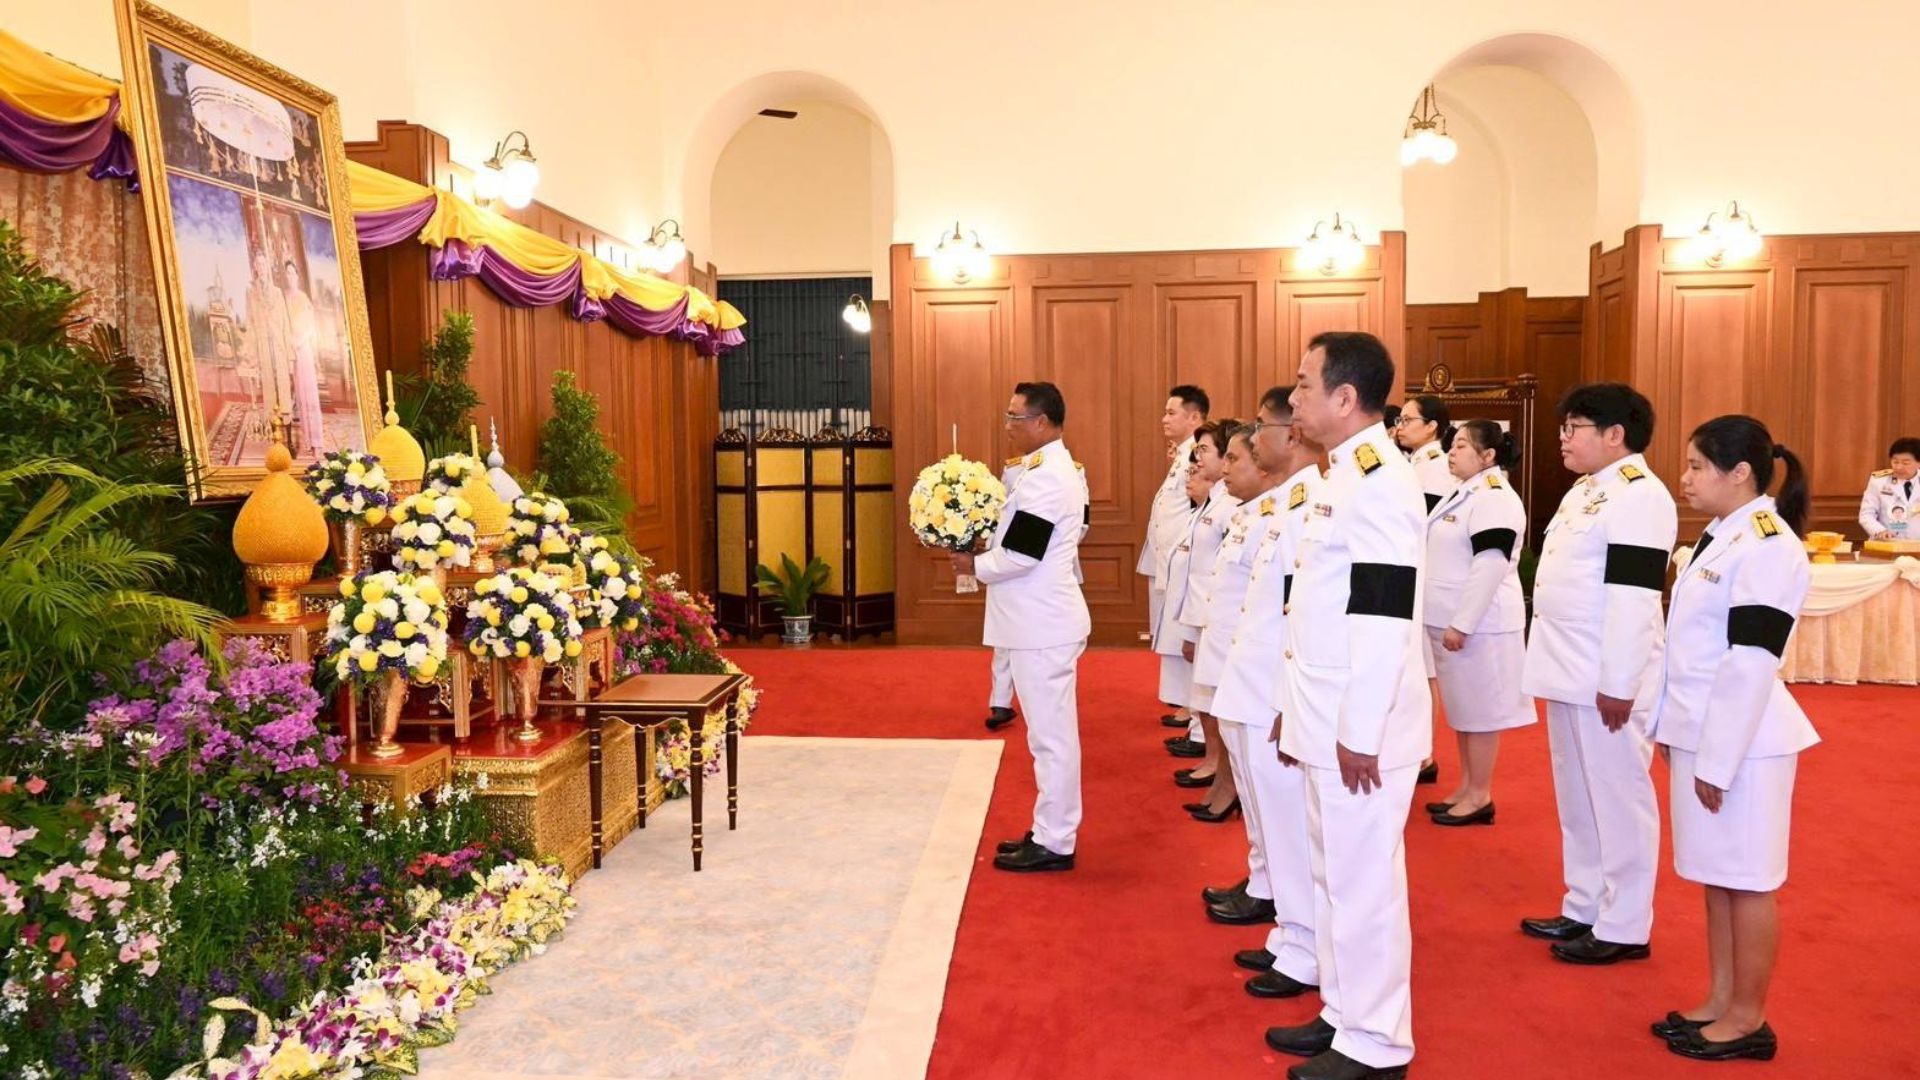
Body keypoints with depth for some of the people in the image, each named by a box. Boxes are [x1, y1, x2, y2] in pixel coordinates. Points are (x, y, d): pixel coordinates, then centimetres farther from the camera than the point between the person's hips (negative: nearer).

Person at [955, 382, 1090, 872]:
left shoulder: (1045, 478, -19)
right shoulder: (1056, 470, 14)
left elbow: (1021, 555, -22)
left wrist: (975, 564, -7)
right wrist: (985, 549, 6)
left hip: (1042, 627, -11)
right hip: (1043, 622, 11)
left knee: (1051, 735, -2)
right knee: (1052, 733, 16)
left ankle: (1054, 844, 8)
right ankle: (1051, 831, 26)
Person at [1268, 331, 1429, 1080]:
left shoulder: (1380, 482, -18)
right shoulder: (1344, 476, 13)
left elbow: (1383, 620, -22)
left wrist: (1360, 734, -20)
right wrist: (1304, 710, 19)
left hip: (1359, 729, -10)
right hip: (1329, 720, 10)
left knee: (1364, 882, 2)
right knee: (1334, 875, 18)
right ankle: (1345, 1015, 32)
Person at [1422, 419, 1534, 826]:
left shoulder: (1494, 499, -17)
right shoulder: (1462, 495, 15)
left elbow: (1490, 568, -24)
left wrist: (1461, 625, -23)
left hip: (1477, 626, -10)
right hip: (1454, 622, 10)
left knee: (1480, 710, 0)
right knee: (1462, 709, 16)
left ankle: (1480, 796, 10)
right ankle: (1466, 787, 26)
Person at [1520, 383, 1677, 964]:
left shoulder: (1639, 496, -16)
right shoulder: (1586, 490, 15)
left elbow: (1634, 595, -21)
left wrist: (1619, 684, -22)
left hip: (1605, 680, -10)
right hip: (1570, 674, 10)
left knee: (1618, 800, 2)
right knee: (1577, 799, 17)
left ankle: (1624, 928, 14)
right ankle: (1584, 909, 30)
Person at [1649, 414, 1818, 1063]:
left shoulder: (1768, 547, -18)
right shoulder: (1721, 537, 11)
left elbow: (1750, 663, -21)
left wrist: (1718, 760, -20)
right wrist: (1675, 729, 16)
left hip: (1740, 740, -9)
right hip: (1703, 732, 9)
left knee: (1747, 881, 3)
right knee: (1716, 876, 16)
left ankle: (1749, 1021, 16)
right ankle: (1721, 1002, 28)